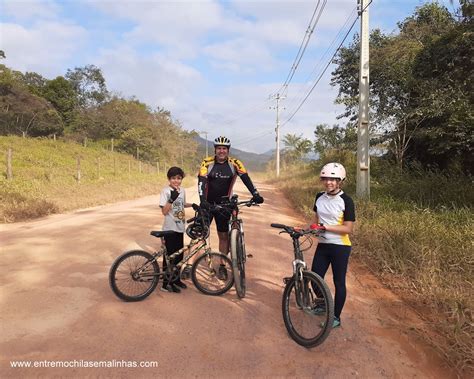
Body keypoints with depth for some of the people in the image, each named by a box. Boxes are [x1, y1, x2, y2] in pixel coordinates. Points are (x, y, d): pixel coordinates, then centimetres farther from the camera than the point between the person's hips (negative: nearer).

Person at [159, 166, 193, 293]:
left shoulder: (182, 190, 7)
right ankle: (166, 284, 11)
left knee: (179, 255, 14)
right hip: (170, 229, -6)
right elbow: (164, 211, -19)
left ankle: (176, 279, 30)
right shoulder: (166, 191, -13)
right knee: (169, 256, 0)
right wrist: (171, 199, -30)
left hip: (180, 228, 7)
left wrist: (192, 205, 11)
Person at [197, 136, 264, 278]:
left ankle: (222, 266, 22)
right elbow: (201, 181, -20)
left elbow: (246, 179, -16)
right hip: (208, 203, -1)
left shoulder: (234, 163, -7)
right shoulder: (207, 163, -10)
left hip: (224, 204, 1)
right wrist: (202, 200, -35)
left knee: (224, 236, 8)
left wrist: (255, 194, -31)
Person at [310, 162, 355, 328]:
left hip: (340, 247, -5)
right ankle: (323, 303, 38)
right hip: (322, 245, 5)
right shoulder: (319, 197, 3)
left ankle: (336, 317, 22)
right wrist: (313, 227, -4)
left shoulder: (346, 201, -13)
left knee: (339, 282, 6)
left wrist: (325, 227, -23)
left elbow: (348, 228, -16)